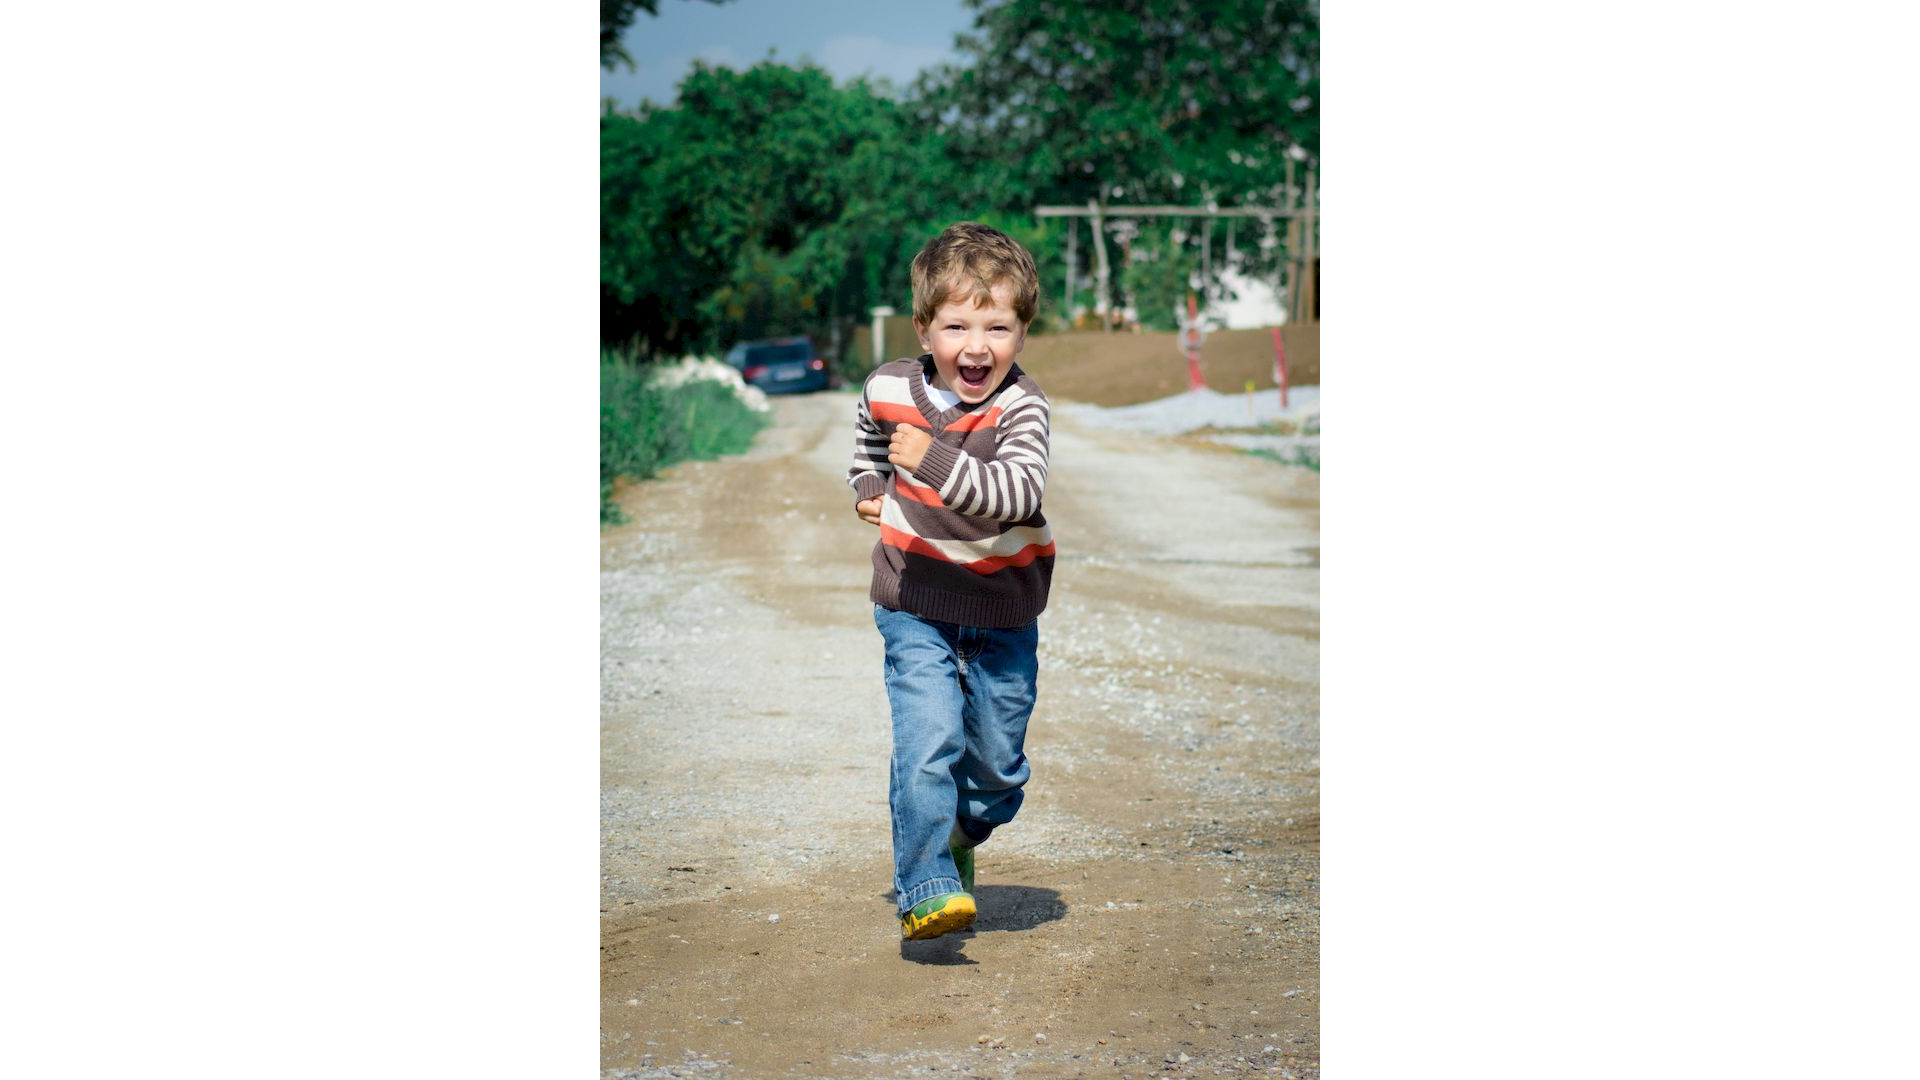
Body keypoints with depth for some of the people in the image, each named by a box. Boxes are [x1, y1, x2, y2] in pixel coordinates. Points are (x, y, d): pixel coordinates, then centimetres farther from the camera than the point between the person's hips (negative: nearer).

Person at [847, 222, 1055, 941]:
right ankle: (924, 888, -11)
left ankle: (959, 835, 43)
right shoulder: (889, 390, -7)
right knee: (927, 742, -17)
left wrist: (935, 462, -46)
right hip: (915, 606, 0)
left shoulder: (1020, 406, -18)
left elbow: (1019, 490, -38)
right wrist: (868, 486, 8)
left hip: (1004, 613, 0)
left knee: (997, 761, 12)